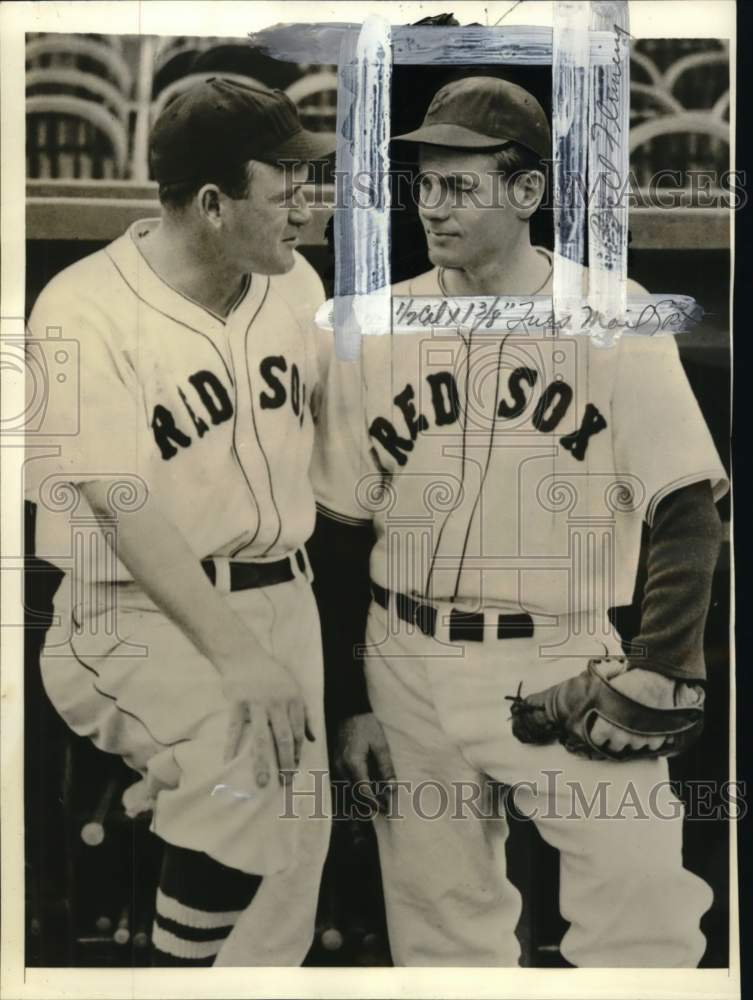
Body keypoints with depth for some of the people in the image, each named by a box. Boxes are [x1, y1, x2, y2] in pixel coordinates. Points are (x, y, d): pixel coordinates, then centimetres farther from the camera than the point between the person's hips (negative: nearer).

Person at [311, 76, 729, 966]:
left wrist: (657, 672, -15)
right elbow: (341, 535, 6)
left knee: (645, 923, -4)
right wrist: (350, 700, 6)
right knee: (439, 933, 14)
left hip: (566, 671, -2)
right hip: (408, 673, 3)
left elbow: (686, 514, -6)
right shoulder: (375, 330, 1)